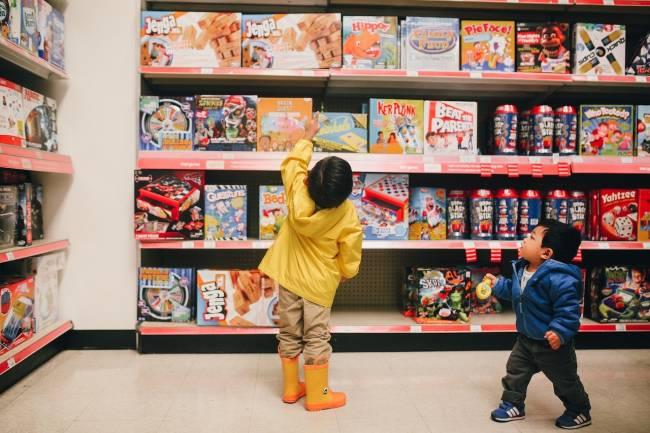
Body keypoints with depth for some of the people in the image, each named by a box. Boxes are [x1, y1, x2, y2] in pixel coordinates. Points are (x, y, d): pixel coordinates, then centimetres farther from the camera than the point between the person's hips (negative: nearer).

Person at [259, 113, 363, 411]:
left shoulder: (298, 195, -17)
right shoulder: (347, 214, -21)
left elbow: (293, 164, 4)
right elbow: (349, 253, -9)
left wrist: (308, 136, 16)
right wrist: (347, 273, 11)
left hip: (289, 276, 3)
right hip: (320, 283, -3)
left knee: (289, 334, 14)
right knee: (316, 338, 8)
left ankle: (291, 388, 28)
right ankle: (317, 395, 19)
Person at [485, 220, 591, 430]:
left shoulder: (559, 278, -32)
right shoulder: (521, 269, -3)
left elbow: (568, 309, -32)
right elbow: (513, 291, 17)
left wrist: (560, 331, -40)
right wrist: (498, 284, 14)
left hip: (551, 343, -7)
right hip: (526, 338, 8)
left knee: (565, 380, 13)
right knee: (515, 370, 14)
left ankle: (580, 412, 36)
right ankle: (512, 404, 33)